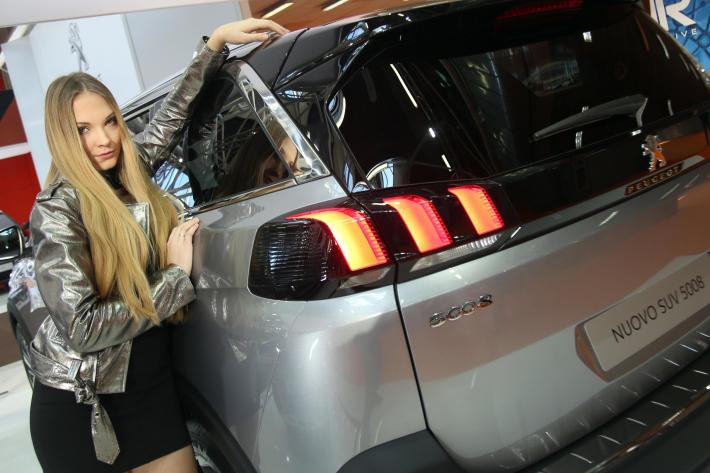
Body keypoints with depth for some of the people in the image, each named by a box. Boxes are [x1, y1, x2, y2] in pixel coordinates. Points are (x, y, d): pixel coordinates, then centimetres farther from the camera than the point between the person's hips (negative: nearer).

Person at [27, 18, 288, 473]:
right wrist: (176, 277, -18)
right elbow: (82, 326, -24)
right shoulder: (57, 209, -17)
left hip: (152, 388, 5)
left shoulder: (133, 170, 0)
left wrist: (216, 41, 12)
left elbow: (174, 110, 14)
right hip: (79, 408, -5)